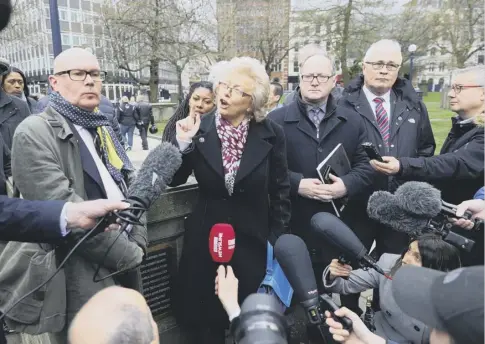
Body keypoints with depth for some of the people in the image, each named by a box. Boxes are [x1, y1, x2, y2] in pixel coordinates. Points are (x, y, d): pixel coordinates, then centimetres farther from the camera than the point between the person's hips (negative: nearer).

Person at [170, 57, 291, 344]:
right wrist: (183, 144, -18)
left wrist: (277, 240, -1)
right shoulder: (199, 128, -7)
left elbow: (281, 191, 0)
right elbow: (175, 179, -2)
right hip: (206, 238, 1)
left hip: (252, 240, 0)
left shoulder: (271, 134, -8)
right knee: (205, 318, 14)